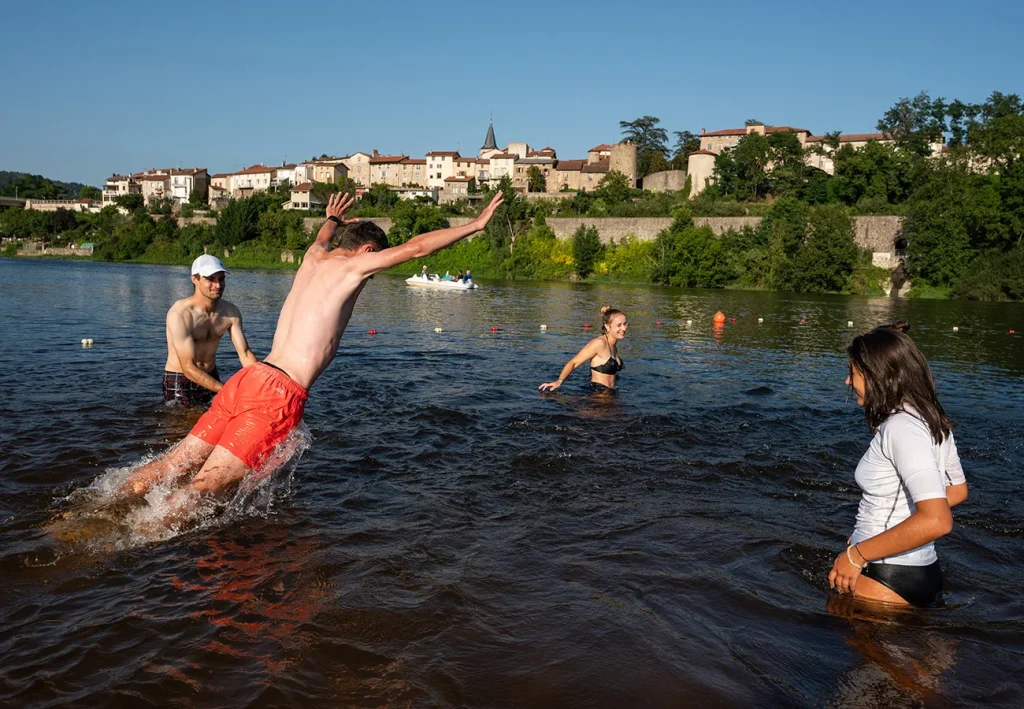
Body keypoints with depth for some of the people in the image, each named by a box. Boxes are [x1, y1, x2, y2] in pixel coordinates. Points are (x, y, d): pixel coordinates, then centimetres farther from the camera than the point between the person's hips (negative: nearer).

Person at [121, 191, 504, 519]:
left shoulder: (314, 258, 20)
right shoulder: (352, 265, -1)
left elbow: (322, 239, 45)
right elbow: (416, 246, -1)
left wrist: (333, 219, 68)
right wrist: (476, 224, 9)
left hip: (249, 377, 8)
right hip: (280, 395, -8)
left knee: (177, 464, 11)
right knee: (206, 486, -7)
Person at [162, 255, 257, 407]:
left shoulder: (230, 311, -5)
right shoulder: (179, 313, -23)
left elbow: (245, 354, -6)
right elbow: (188, 367, -28)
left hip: (211, 378, 5)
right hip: (179, 382, -5)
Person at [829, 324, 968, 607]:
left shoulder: (902, 427, -23)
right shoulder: (932, 421, 5)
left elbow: (936, 521, -31)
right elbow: (958, 490, 19)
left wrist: (857, 554, -25)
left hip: (887, 581, -9)